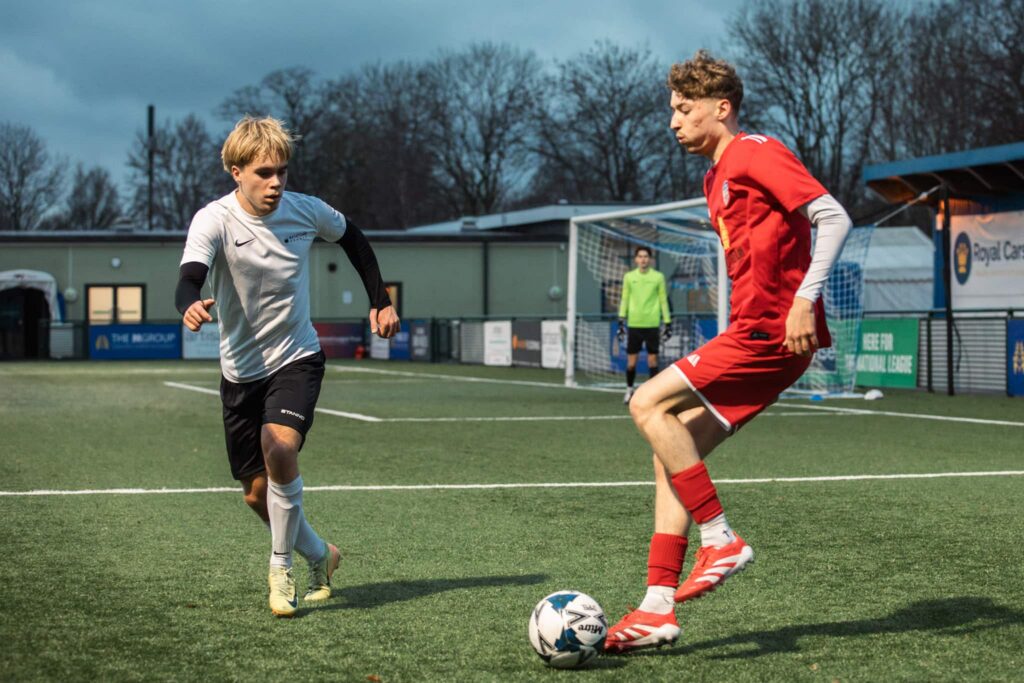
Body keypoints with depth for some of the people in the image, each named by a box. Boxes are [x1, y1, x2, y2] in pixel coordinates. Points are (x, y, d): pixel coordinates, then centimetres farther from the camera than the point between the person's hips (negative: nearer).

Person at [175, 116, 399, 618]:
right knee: (256, 493, 5)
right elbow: (189, 277, -33)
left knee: (279, 447, -28)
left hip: (297, 358, -1)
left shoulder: (306, 211, -7)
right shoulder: (214, 220, -16)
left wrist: (381, 302, 11)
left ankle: (281, 566, -9)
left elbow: (353, 239, 15)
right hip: (241, 369, 1)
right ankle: (319, 555, 33)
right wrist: (190, 306, -56)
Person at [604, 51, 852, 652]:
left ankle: (721, 540, -8)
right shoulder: (717, 178, 21)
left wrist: (805, 299, -22)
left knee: (650, 404, -15)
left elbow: (833, 217, -15)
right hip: (752, 332, 10)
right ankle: (659, 607, 5)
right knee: (675, 448, 5)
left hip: (772, 332, -10)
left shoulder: (758, 153, -7)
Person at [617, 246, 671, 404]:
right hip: (634, 324, 1)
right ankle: (629, 389, 19)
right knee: (631, 359, 2)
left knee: (652, 358, 0)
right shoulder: (629, 277, 5)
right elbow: (624, 300, 10)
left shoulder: (658, 277, 2)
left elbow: (663, 300, 6)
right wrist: (621, 321, 5)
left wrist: (667, 322, 3)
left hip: (652, 324, -1)